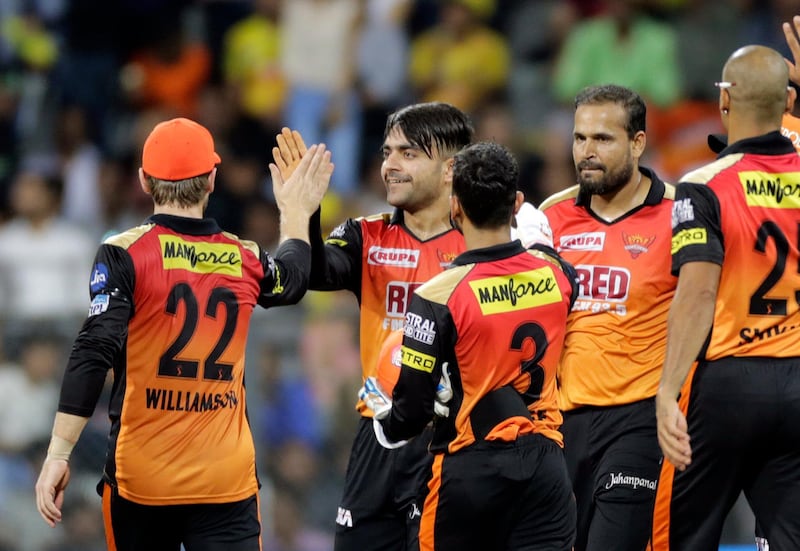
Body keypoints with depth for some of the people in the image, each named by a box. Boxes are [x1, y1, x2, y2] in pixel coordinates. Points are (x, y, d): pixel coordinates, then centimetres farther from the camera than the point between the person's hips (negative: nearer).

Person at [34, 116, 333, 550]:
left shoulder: (124, 254, -6)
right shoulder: (245, 260, 5)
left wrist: (58, 453, -15)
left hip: (140, 480, -1)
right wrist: (296, 211, 45)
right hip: (227, 480, 1)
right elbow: (294, 279, 30)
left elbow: (93, 355, -15)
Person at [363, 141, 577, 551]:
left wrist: (385, 420, 12)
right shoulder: (555, 272, 0)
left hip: (470, 470, -3)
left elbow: (412, 410, -10)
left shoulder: (438, 296, -13)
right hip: (544, 467, 3)